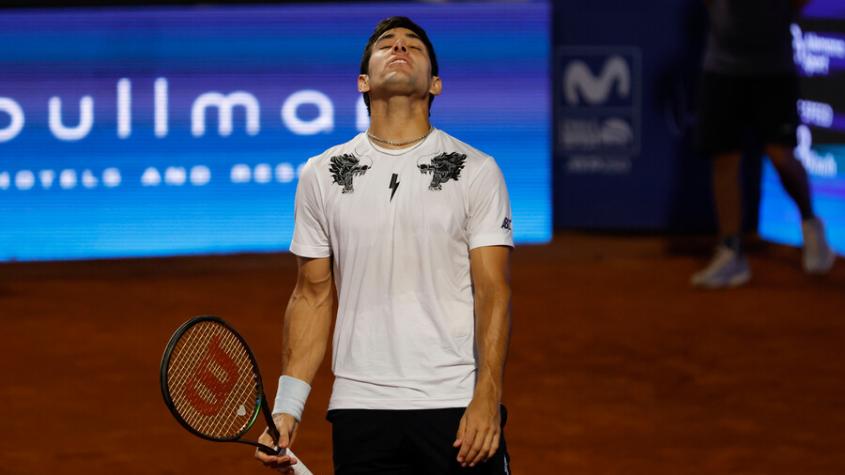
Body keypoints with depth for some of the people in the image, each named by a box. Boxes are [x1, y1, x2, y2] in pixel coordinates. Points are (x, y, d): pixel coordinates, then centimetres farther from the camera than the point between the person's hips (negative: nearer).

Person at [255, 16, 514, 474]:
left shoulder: (477, 171, 2)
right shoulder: (321, 175, 8)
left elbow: (493, 292, -4)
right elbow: (313, 295, 11)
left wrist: (486, 398, -16)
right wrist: (287, 407, 3)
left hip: (460, 408, -2)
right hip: (360, 411, 2)